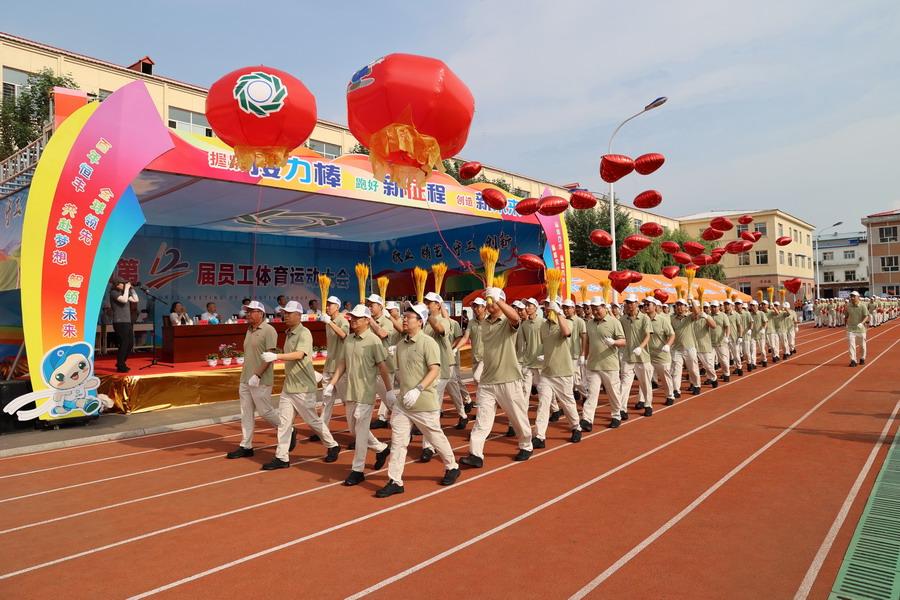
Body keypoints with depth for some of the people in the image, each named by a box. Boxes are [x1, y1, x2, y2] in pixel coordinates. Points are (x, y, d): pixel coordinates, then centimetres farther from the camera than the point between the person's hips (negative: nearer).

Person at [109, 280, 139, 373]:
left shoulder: (124, 293, 19)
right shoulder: (114, 293, -5)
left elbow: (135, 300, 16)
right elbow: (124, 300, -21)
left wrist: (132, 289, 11)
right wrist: (127, 288, -12)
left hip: (127, 322, 9)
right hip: (120, 322, -9)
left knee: (130, 343, 12)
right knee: (124, 344, -9)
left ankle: (121, 364, 23)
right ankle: (120, 367, -2)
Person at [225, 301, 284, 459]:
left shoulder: (268, 330, -11)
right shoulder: (249, 331, 15)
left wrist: (257, 375, -24)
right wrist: (242, 380, 18)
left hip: (261, 381, -8)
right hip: (245, 380, 8)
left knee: (265, 411, -2)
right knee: (246, 414, 9)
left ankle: (289, 432, 18)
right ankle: (245, 447, 15)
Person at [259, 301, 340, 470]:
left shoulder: (304, 333, -15)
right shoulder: (288, 334, 12)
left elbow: (299, 354, -31)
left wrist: (276, 356, -40)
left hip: (303, 387, -8)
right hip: (288, 386, 8)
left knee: (312, 421, 3)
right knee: (283, 422, 6)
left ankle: (332, 446, 22)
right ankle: (281, 458, 12)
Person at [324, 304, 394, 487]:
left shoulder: (373, 340, -12)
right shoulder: (348, 339, 9)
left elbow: (382, 367, -11)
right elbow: (343, 363, 14)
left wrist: (389, 390, -11)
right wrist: (332, 384, 8)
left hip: (366, 393, -7)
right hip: (350, 392, 8)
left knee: (361, 431, -3)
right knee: (354, 429, 16)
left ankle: (357, 470, 9)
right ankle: (381, 448, 37)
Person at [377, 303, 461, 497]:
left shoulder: (428, 342, -13)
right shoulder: (401, 344, 9)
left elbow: (435, 370, -19)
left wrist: (418, 389, -28)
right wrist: (394, 391, 17)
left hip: (424, 403, -6)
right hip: (403, 402, 6)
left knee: (436, 437, 10)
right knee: (397, 440, 3)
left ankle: (452, 467, 33)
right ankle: (395, 481, 10)